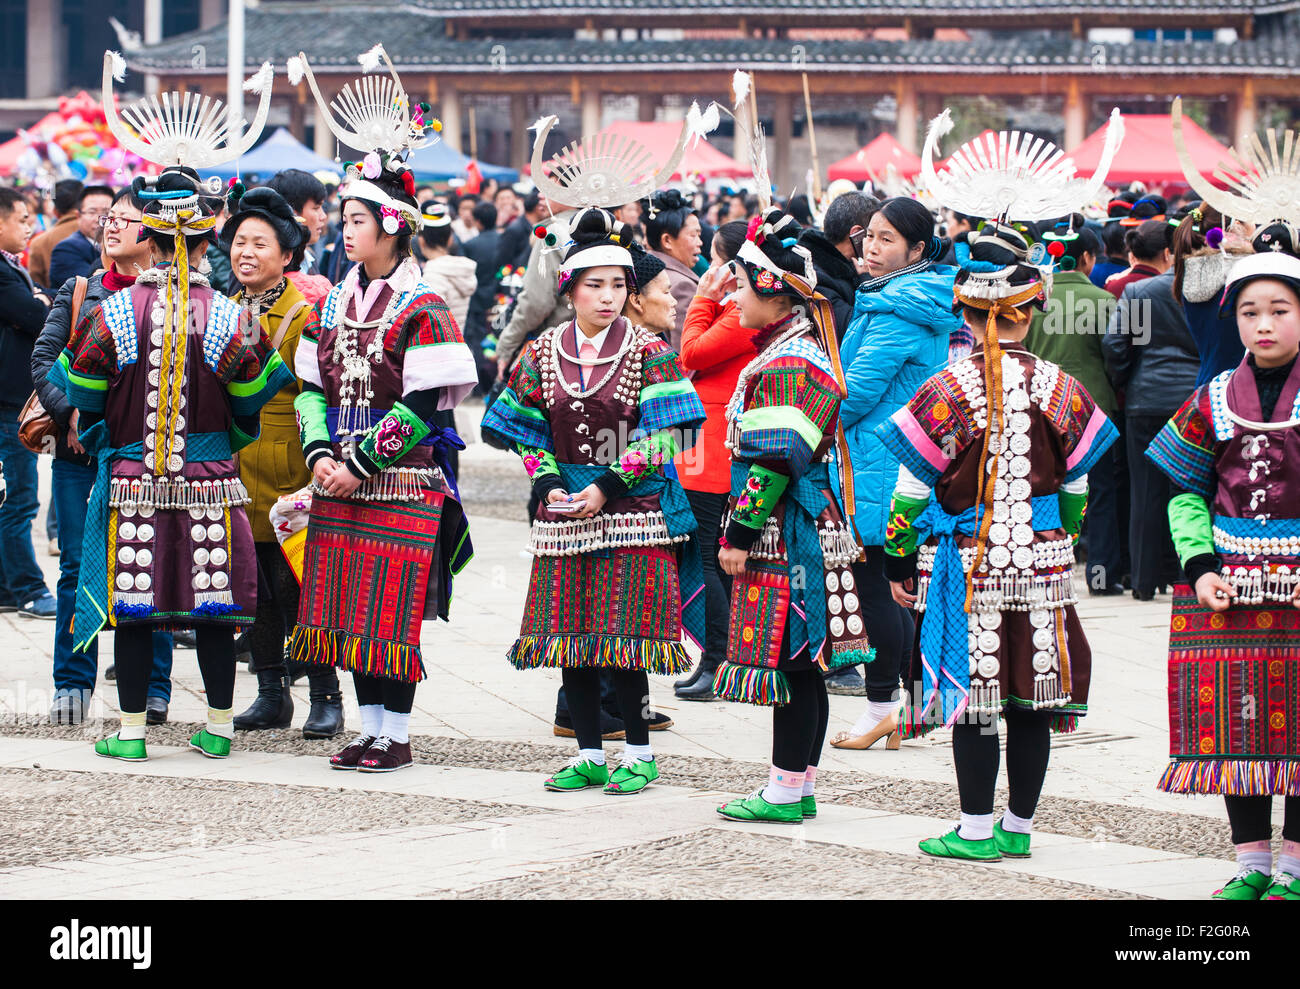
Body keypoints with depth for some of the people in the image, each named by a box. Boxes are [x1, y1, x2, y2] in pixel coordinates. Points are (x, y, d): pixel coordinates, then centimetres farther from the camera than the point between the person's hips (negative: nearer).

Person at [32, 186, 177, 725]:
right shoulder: (78, 291, 12)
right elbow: (44, 357, 5)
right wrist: (71, 413, -11)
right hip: (79, 448, 3)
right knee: (79, 565, 1)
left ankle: (153, 689, 8)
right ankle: (73, 685, 9)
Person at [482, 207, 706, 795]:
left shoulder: (647, 352, -3)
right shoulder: (543, 354, 7)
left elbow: (662, 435, -8)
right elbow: (527, 431, 9)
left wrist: (609, 486, -15)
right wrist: (547, 483, -6)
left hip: (632, 511, -4)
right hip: (565, 515, 4)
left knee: (625, 637, -6)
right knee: (569, 637, 4)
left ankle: (639, 755, 5)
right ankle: (589, 756, 13)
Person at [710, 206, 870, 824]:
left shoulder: (788, 363, -16)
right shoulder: (801, 349, 16)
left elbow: (774, 461, -21)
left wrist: (741, 533, -17)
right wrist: (742, 531, 23)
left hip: (787, 534, -10)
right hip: (804, 531, 10)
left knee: (787, 659, -5)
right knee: (801, 664, 12)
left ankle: (786, 792, -1)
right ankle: (799, 788, 17)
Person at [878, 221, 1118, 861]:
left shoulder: (948, 391, -9)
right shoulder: (1059, 389, 0)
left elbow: (912, 489, -5)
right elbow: (1076, 488, 8)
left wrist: (899, 562, 6)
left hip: (968, 564, -3)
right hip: (1042, 559, 3)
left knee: (974, 695, 2)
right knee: (1032, 698, 10)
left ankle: (976, 832, 6)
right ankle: (1019, 827, 18)